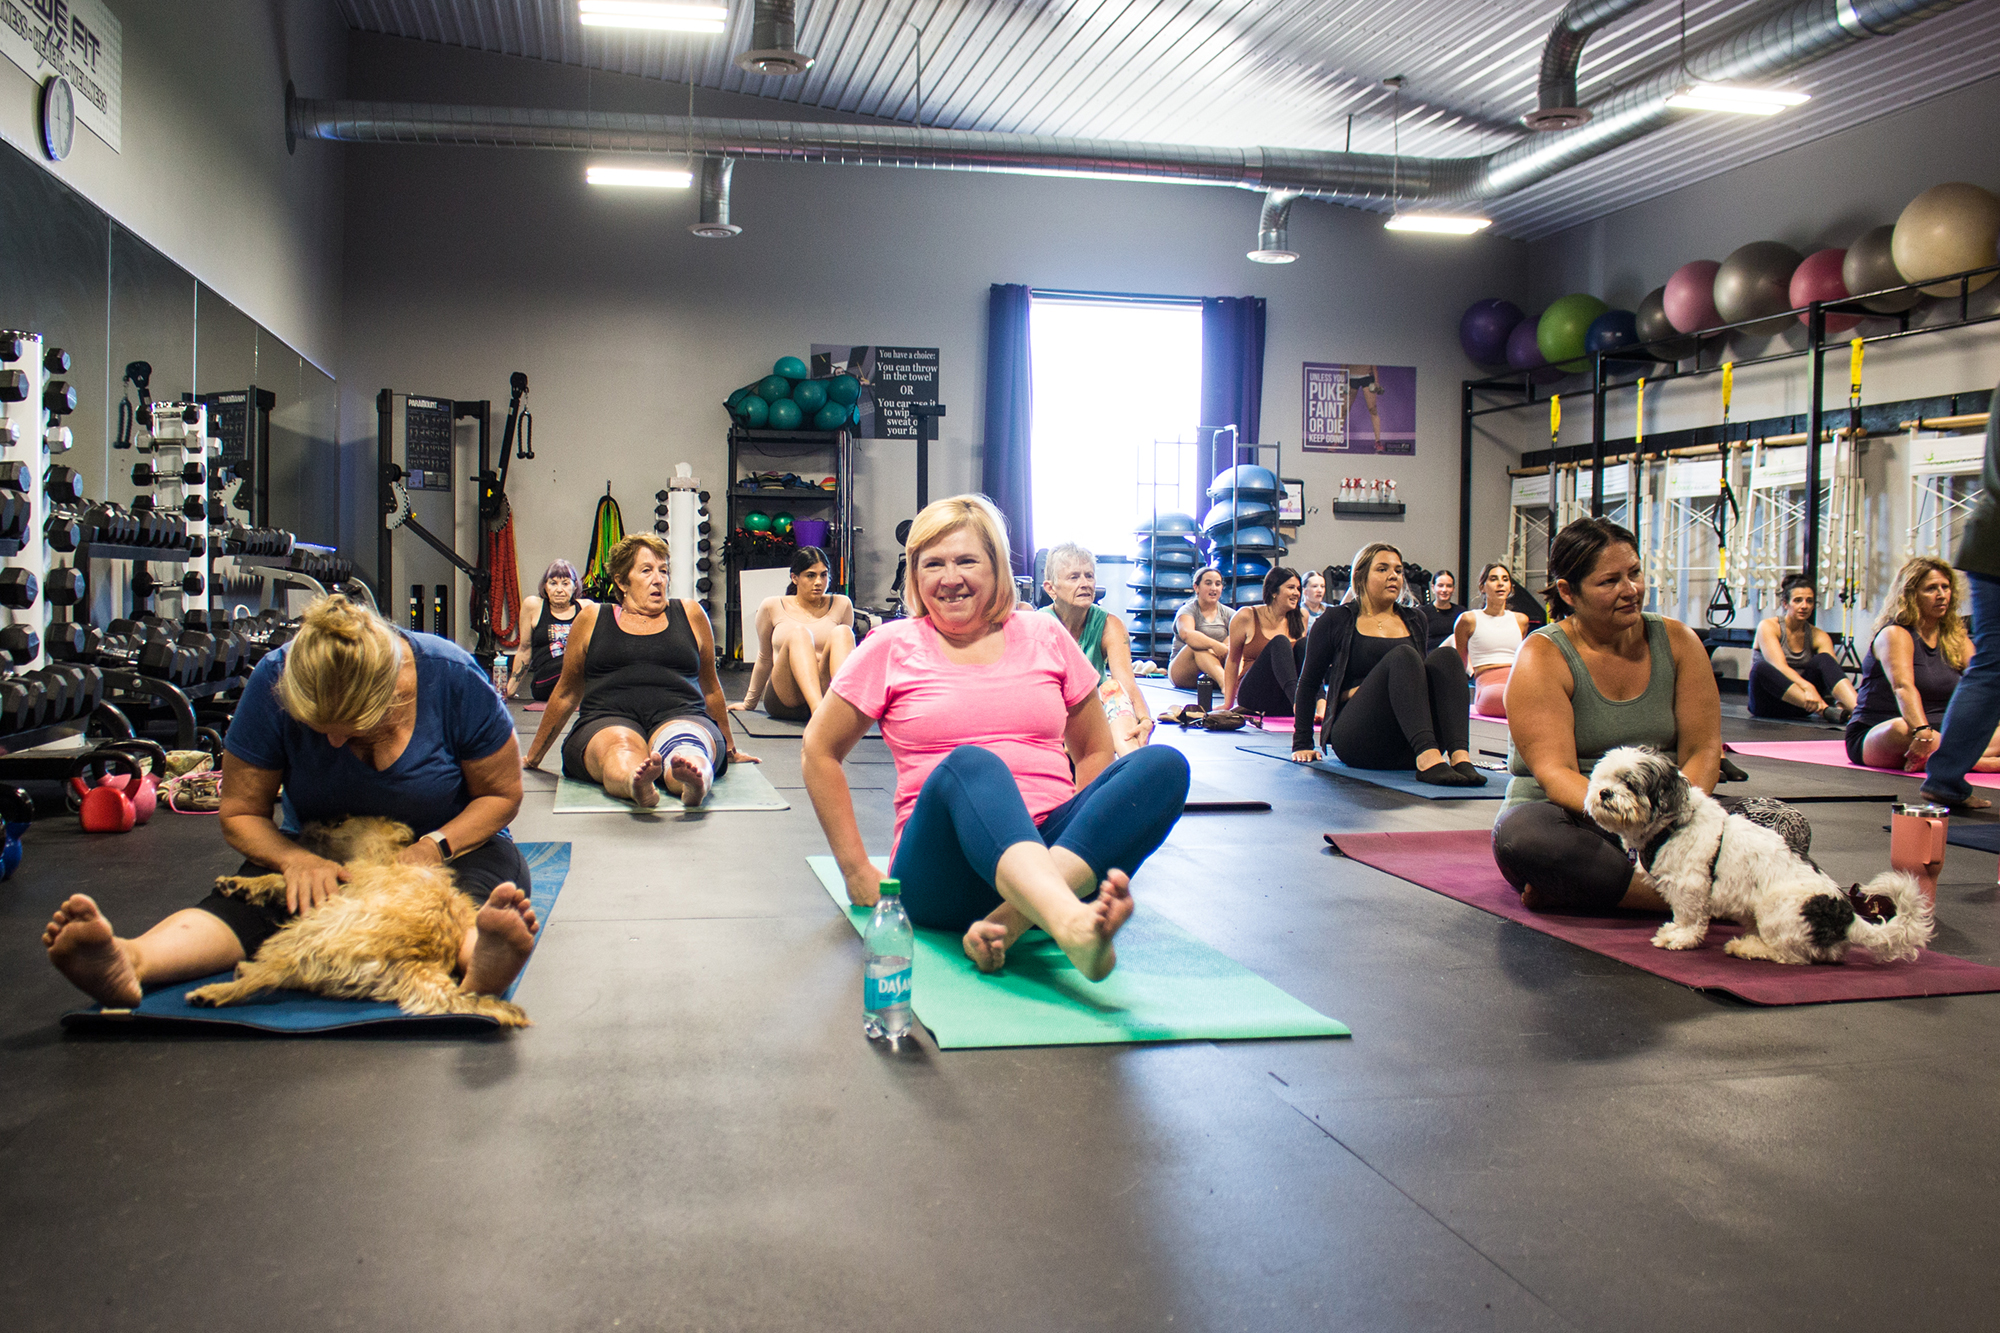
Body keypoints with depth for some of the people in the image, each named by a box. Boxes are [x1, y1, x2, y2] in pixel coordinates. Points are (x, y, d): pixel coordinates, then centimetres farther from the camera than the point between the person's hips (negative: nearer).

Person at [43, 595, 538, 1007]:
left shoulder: (453, 676, -20)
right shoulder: (274, 682, -15)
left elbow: (501, 793, -7)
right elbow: (240, 812, -5)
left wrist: (433, 847, -25)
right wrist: (295, 859, -26)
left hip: (450, 845, -2)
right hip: (320, 853, 2)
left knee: (474, 898, -37)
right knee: (245, 901, -28)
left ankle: (479, 960, -71)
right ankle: (126, 963, -56)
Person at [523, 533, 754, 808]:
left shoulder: (689, 614, 18)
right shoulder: (592, 619, 16)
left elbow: (710, 687, 29)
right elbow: (567, 693, 26)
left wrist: (730, 749, 36)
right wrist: (533, 756, 31)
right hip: (608, 722, 0)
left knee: (686, 751, -38)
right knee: (621, 750, -39)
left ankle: (695, 782, -71)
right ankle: (636, 784, -70)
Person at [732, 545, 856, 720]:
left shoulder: (841, 606, 16)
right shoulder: (772, 607, 13)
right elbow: (764, 659, 22)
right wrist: (749, 703, 29)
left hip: (827, 691, 1)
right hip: (783, 700, -1)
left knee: (842, 632, -26)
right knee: (799, 633, -30)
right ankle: (818, 709, -56)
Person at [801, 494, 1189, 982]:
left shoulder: (1044, 636, 15)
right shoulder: (893, 647, 8)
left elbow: (1095, 751, 21)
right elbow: (820, 750, 12)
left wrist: (1076, 839, 4)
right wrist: (857, 870, 5)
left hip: (1050, 852, 3)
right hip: (939, 873, -3)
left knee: (1164, 764, -22)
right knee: (970, 763, -35)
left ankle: (1010, 922, -40)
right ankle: (1071, 927, -63)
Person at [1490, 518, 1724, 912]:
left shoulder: (1678, 642, 6)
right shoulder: (1542, 657, -7)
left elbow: (1702, 750, 1)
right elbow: (1554, 772, -17)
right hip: (1572, 825, -4)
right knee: (1521, 832, -38)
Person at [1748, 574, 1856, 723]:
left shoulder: (1819, 637, 5)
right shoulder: (1768, 627, -6)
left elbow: (1833, 670, -12)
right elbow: (1779, 666, -23)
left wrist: (1841, 701, -33)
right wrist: (1807, 687, -40)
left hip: (1799, 703, 3)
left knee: (1823, 659, -20)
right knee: (1761, 667, -34)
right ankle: (1824, 710, -48)